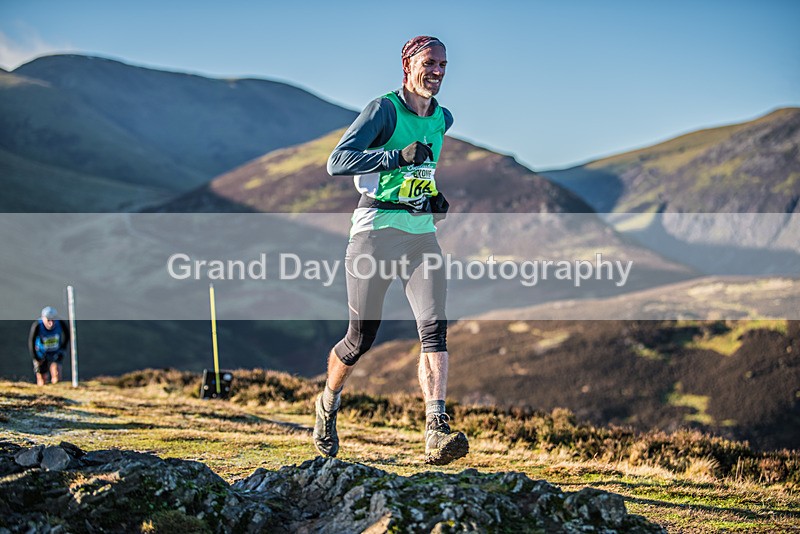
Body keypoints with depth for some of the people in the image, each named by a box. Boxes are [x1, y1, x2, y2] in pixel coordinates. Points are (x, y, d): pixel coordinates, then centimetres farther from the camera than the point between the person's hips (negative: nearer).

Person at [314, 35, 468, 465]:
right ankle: (327, 405, 33)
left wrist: (440, 199, 13)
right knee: (361, 338, 4)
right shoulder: (384, 109, -8)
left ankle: (436, 432, -25)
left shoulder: (444, 120, 12)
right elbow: (336, 163, -21)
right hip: (375, 231, -5)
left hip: (422, 235, 5)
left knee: (434, 326, -16)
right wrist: (399, 157, -30)